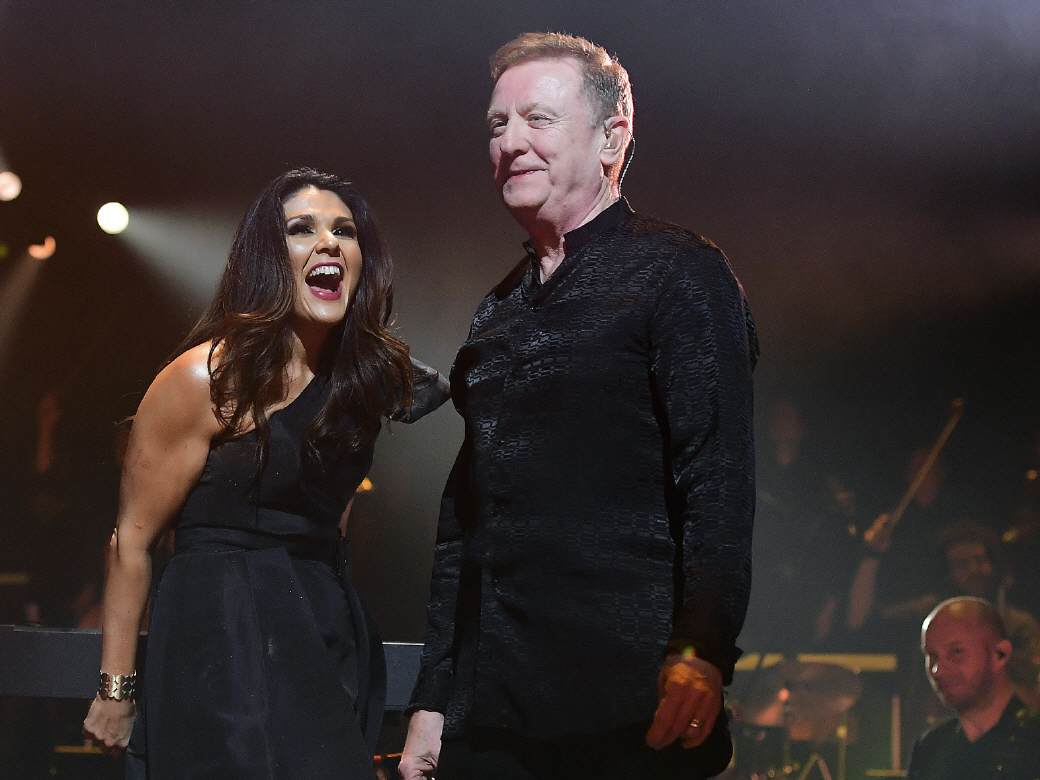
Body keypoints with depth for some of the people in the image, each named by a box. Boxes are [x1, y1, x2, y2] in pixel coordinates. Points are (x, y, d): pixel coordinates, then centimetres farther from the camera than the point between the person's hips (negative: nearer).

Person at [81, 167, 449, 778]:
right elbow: (133, 538, -7)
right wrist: (116, 689, -7)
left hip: (330, 638, 6)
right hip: (222, 639, -6)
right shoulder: (206, 377, -11)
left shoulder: (365, 374, 8)